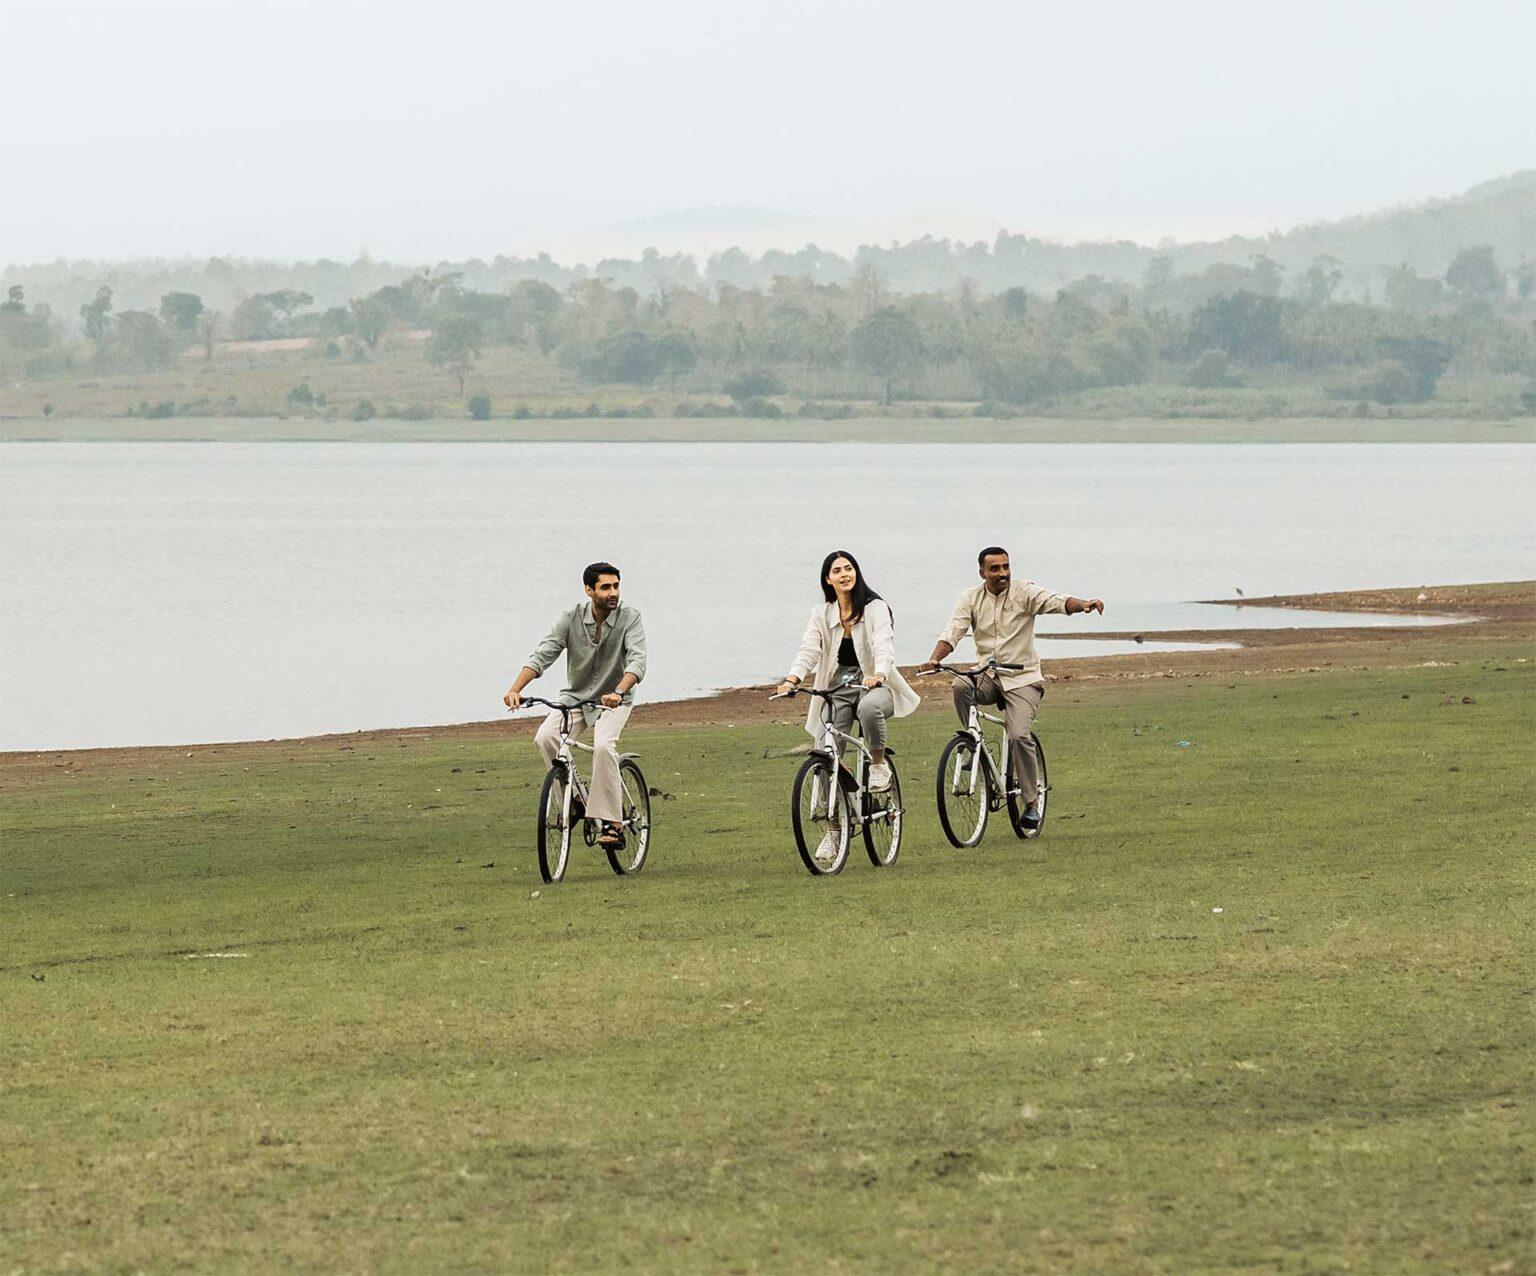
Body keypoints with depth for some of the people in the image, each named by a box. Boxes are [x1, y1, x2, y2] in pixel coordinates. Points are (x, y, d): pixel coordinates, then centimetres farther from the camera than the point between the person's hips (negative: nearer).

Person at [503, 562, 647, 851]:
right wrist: (515, 689, -33)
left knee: (603, 745, -31)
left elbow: (637, 660, -27)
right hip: (575, 696, 2)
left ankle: (612, 824, -26)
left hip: (612, 700, -2)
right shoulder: (571, 618, -9)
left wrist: (619, 692, -47)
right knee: (545, 737, -25)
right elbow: (543, 654, -16)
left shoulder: (629, 618, -14)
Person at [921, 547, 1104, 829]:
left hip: (1022, 678, -2)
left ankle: (1032, 802, -7)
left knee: (1019, 736, -20)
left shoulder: (1024, 592, -4)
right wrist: (935, 659, -25)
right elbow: (953, 632, -6)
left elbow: (1056, 602, -20)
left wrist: (1083, 604, -41)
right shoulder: (971, 599, 3)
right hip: (987, 677, 2)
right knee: (960, 686, -31)